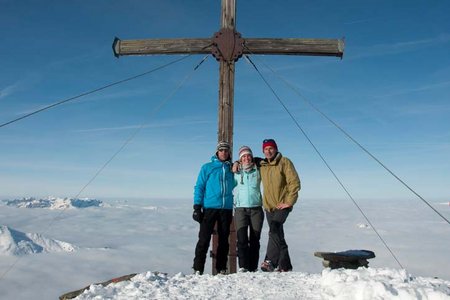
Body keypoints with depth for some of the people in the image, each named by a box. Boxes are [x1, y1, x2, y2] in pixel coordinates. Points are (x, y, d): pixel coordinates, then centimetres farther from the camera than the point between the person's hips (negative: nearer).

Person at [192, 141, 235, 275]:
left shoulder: (232, 168, 14)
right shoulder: (207, 167, 6)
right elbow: (199, 187, 2)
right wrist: (197, 206, -7)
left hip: (227, 209, 3)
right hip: (209, 208, -3)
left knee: (224, 240, 8)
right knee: (204, 239, -5)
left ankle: (221, 268, 16)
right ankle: (198, 268, 2)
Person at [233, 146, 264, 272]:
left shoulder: (258, 170, 9)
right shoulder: (236, 172, 9)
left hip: (256, 208, 1)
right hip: (240, 209, -1)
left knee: (255, 240, 3)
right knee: (242, 239, -12)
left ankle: (253, 268, 10)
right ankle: (243, 266, -10)